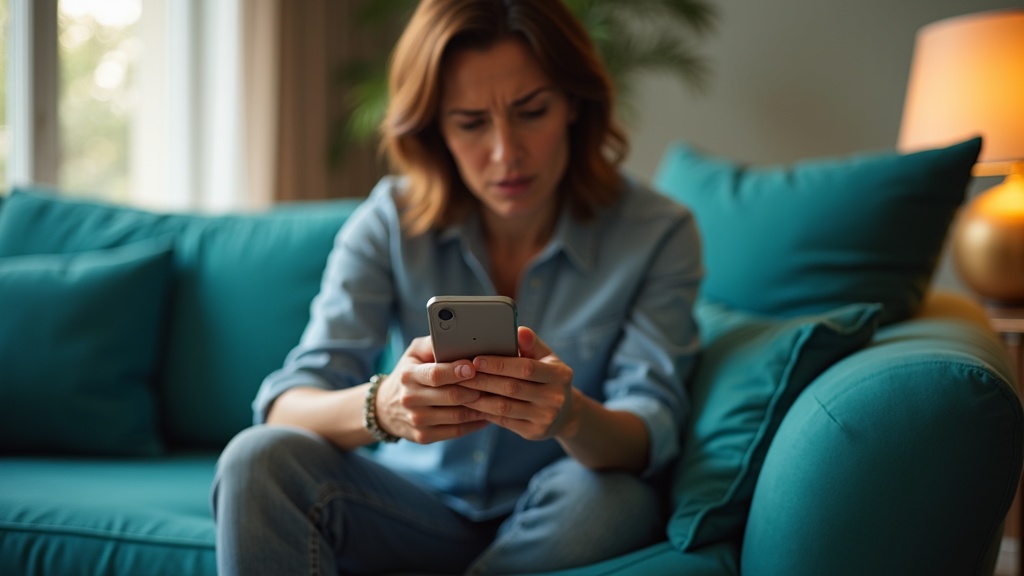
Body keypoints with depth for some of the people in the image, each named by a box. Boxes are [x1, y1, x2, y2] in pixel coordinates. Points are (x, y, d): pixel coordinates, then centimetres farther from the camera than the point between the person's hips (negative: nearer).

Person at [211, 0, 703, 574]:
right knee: (261, 458, -26)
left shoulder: (657, 232, -11)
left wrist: (570, 416, -45)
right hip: (415, 502, 0)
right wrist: (381, 405, -42)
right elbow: (285, 406, -17)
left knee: (615, 495, -34)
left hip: (555, 522, 0)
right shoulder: (390, 221, -8)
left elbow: (650, 437, -19)